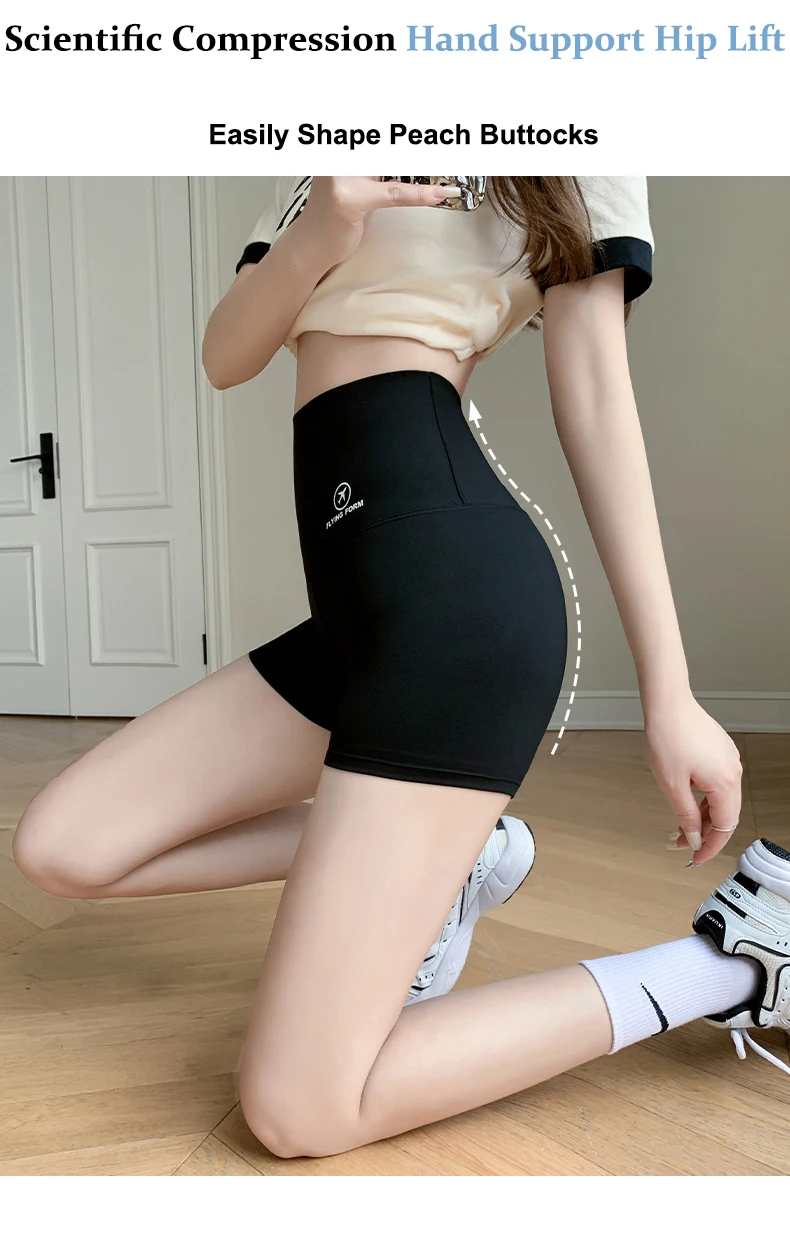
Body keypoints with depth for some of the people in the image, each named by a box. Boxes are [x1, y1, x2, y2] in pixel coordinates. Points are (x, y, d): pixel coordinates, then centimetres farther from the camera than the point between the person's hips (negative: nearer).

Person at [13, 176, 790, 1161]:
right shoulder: (317, 169, 25)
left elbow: (596, 392, -2)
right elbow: (226, 359, 12)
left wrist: (668, 694, -7)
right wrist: (312, 242, -10)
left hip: (451, 585, -8)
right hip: (358, 607, 8)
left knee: (298, 1109, -10)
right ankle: (443, 848, 9)